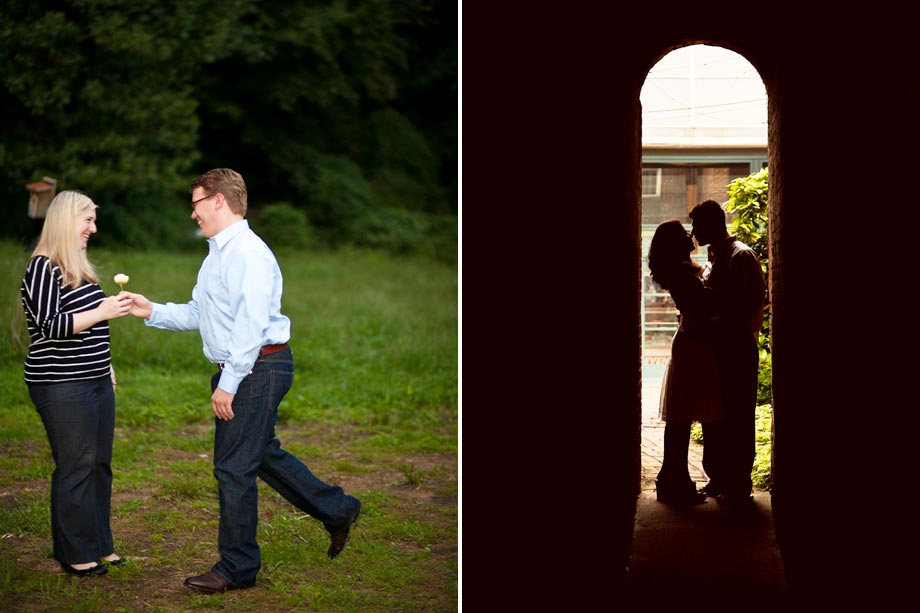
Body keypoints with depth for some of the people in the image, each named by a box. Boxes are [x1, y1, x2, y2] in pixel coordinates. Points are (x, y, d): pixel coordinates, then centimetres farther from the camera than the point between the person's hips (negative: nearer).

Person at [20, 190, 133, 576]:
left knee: (99, 465, 11)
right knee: (75, 468, -4)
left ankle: (99, 546, 21)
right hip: (62, 386, -9)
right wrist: (102, 312, -23)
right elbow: (49, 326, -19)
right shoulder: (43, 267, -12)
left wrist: (107, 368, 24)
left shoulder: (78, 266, 15)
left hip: (96, 381, 9)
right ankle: (75, 555, 6)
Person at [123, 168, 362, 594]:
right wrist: (153, 312, 11)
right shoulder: (217, 253, 17)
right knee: (264, 455, 18)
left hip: (256, 369, -10)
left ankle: (237, 568, 7)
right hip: (234, 370, 10)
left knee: (233, 468, -4)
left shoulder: (248, 253, -17)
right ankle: (337, 511, 32)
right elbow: (198, 315, 21)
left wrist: (228, 384, -23)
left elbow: (251, 325, -23)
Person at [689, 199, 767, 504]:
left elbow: (754, 302, -17)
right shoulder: (715, 257, 16)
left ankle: (740, 484, 3)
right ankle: (719, 478, 21)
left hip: (738, 349, -9)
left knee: (737, 418, -3)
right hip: (717, 348, 9)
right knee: (714, 416, 12)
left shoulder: (741, 256, -11)